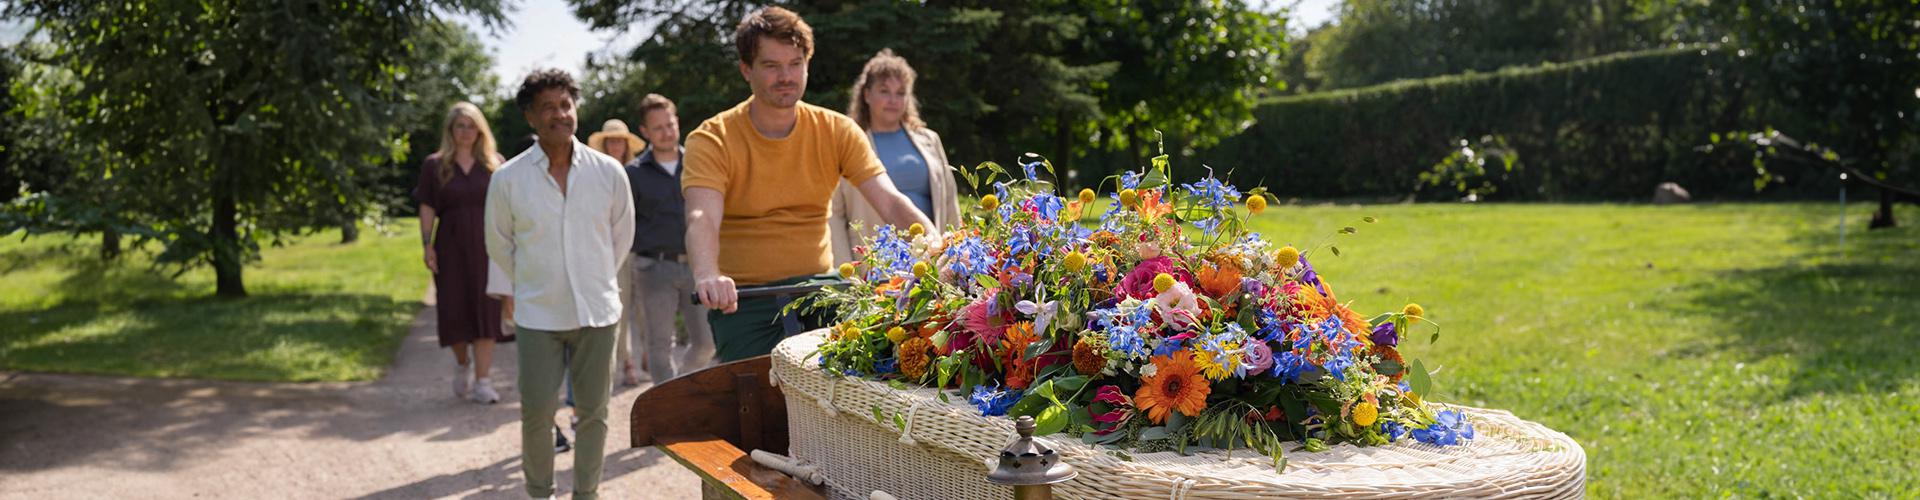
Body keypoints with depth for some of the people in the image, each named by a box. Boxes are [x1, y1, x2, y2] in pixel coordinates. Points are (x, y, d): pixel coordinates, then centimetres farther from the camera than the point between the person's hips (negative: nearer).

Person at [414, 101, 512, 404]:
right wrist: (427, 245, -5)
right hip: (451, 248, 0)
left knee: (486, 311, -1)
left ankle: (482, 382, 2)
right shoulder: (434, 165, 5)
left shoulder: (494, 163, 6)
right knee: (454, 312, 0)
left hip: (487, 246, 0)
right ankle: (462, 363, 28)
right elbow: (427, 209, 4)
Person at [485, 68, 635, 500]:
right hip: (537, 315, -1)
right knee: (536, 413, 2)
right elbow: (499, 244, 9)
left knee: (593, 411, 9)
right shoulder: (508, 179, -5)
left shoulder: (608, 172, -3)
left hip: (596, 311, 1)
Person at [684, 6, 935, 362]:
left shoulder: (837, 131, 0)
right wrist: (707, 277, -47)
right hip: (743, 299, -2)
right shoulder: (712, 141, -9)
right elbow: (702, 219, -25)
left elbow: (890, 202, -11)